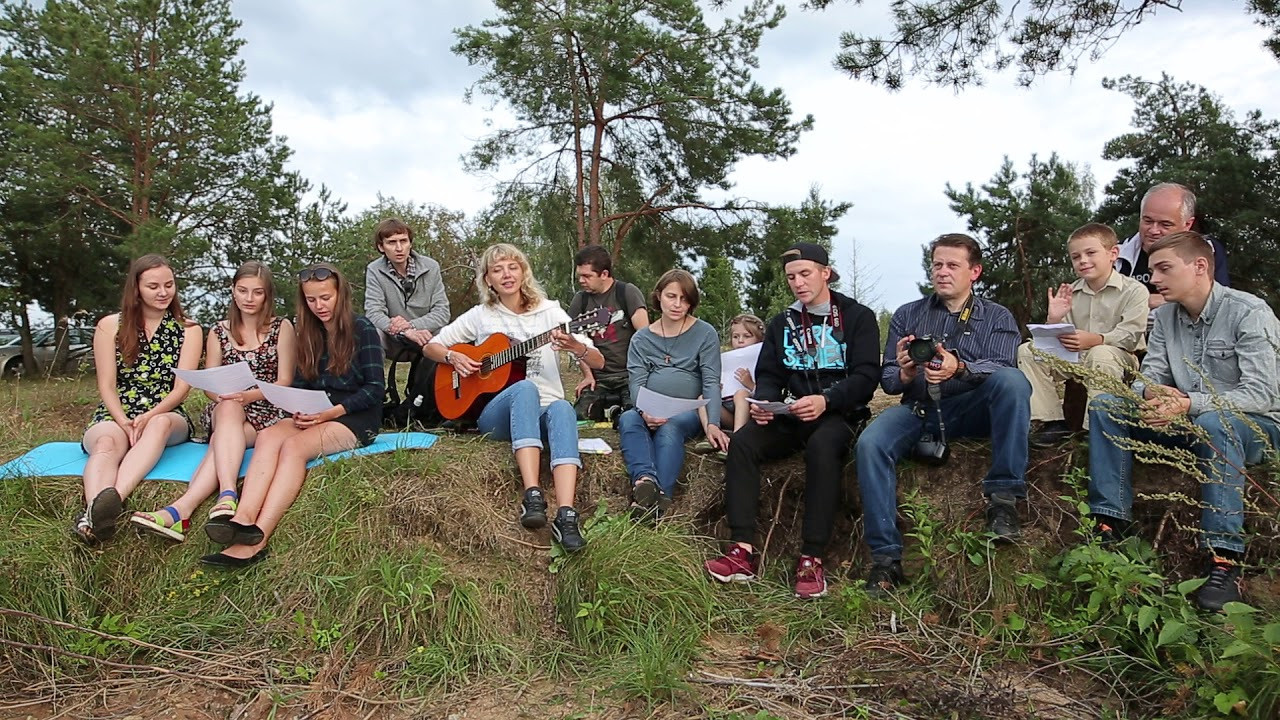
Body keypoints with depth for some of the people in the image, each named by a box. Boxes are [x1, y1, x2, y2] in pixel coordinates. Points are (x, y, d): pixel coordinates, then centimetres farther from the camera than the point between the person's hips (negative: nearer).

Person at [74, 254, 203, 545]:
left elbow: (181, 388, -2)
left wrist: (148, 418, -20)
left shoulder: (188, 330, 8)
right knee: (107, 443, -36)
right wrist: (125, 423, -18)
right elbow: (106, 386, 1)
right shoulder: (110, 326, 7)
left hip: (165, 416, 0)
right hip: (115, 416, 0)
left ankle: (113, 499, -61)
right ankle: (96, 510, -66)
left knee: (160, 424, -37)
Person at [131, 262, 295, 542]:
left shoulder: (282, 328, 6)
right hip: (224, 412, 1)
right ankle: (228, 495, -57)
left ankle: (180, 508, -55)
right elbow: (209, 385, 12)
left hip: (267, 414, -1)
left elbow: (285, 382, 0)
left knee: (223, 440, -34)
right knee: (228, 408, -37)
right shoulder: (219, 332, 15)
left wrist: (250, 395, -19)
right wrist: (223, 396, -13)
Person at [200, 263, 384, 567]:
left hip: (356, 419, -5)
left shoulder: (362, 329, -2)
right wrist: (299, 410, -8)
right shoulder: (310, 332, 17)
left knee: (293, 445, -32)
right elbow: (299, 383, 15)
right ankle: (243, 520, -47)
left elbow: (375, 389, -8)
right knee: (267, 436, -26)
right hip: (314, 416, 6)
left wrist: (331, 412, -19)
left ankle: (256, 540, -46)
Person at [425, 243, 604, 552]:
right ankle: (532, 496, -49)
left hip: (546, 409, 0)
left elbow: (599, 362, 0)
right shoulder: (481, 315, 11)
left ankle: (566, 515, -54)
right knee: (525, 388, -35)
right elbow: (431, 347, 18)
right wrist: (453, 358, -4)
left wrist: (576, 347, -23)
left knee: (562, 408, -36)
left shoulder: (549, 311, 8)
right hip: (496, 414, 0)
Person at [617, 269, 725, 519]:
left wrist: (712, 424, -20)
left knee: (669, 427, -36)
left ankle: (661, 496, -51)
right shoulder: (641, 339, 13)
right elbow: (637, 382, 0)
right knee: (627, 419, -31)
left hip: (690, 411, -2)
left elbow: (711, 383, -3)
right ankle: (645, 479, -55)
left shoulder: (705, 334, 6)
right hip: (651, 412, 2)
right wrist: (645, 411, -23)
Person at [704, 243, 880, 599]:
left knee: (822, 446, -38)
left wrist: (825, 401, -25)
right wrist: (763, 402, -10)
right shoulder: (782, 323, 18)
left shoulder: (858, 317, 4)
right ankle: (743, 551, -30)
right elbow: (768, 376, 14)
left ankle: (812, 559, -34)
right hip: (791, 416, 4)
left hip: (839, 413, -4)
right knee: (742, 442, -24)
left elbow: (866, 376, -7)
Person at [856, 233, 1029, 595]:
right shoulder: (907, 315, 18)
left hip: (971, 409, -1)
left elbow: (1002, 367, -7)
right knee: (870, 444, -29)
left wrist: (960, 368, -29)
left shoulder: (997, 317, 14)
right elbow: (887, 379, 10)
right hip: (919, 408, 1)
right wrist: (905, 375, -16)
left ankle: (1003, 495, -26)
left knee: (1012, 380, -32)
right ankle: (885, 557, -26)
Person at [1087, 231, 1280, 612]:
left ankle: (1224, 560, -37)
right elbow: (1150, 375, 2)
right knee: (1104, 405, -11)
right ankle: (1109, 524, -16)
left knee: (1215, 422, -40)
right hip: (1187, 423, 6)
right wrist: (1151, 394, -24)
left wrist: (1189, 404, -37)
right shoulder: (1166, 315, 3)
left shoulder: (1249, 313, -16)